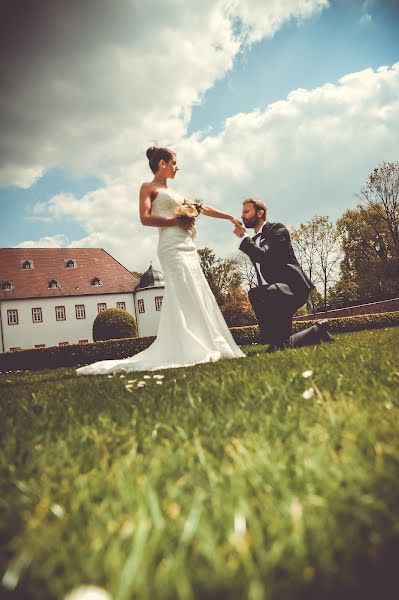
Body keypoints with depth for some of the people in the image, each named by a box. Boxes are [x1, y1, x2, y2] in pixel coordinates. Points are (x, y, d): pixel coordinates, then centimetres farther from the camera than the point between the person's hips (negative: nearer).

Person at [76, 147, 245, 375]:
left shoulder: (172, 193, 28)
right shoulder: (149, 188, 6)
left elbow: (202, 208, 30)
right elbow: (145, 218, -9)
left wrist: (229, 216, 30)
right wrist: (176, 221, -11)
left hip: (187, 247, 9)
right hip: (172, 246, -9)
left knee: (198, 298, 2)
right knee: (184, 297, -18)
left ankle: (206, 347, 3)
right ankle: (189, 351, -21)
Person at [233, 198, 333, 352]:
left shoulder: (277, 229, -3)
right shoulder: (254, 241, 21)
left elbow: (264, 255, -20)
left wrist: (243, 237, -9)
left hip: (292, 287, -8)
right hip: (273, 293, 8)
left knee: (255, 293, -37)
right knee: (281, 345, 0)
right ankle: (317, 331, 19)